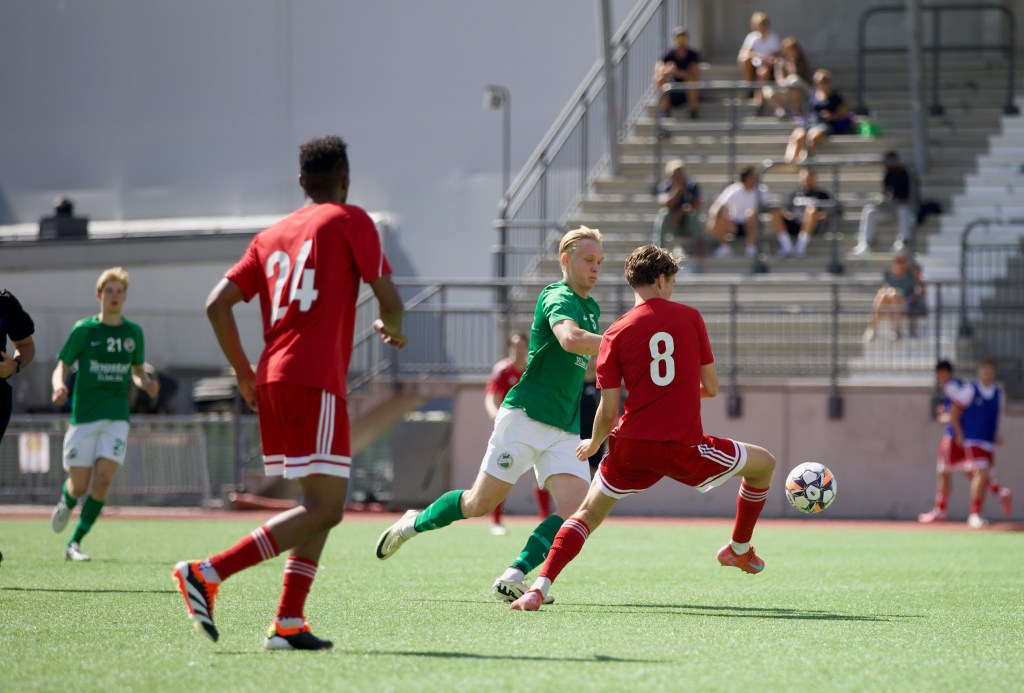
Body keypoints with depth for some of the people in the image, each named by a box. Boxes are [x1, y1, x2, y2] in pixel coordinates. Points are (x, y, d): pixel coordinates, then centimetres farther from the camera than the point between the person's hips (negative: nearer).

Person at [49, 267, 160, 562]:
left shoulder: (133, 332, 8)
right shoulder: (84, 329, -1)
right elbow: (61, 367, 2)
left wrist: (147, 383, -2)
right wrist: (59, 386, -20)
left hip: (117, 418, 2)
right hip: (84, 416, -2)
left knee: (103, 479, -16)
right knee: (79, 486, -2)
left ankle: (74, 543, -6)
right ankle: (65, 503, 37)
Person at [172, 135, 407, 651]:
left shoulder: (271, 236, 18)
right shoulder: (350, 221, 2)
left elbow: (217, 303, 11)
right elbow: (389, 301, -3)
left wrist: (243, 371, 19)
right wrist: (392, 330, 20)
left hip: (272, 378, 8)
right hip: (315, 381, -8)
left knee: (323, 504, 15)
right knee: (324, 508, -10)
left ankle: (288, 624, 4)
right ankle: (206, 574, -22)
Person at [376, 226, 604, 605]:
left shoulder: (591, 307, 16)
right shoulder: (557, 298, -11)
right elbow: (570, 339, -35)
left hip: (565, 428, 7)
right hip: (526, 415, -7)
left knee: (576, 510, -14)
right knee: (479, 504, -1)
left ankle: (513, 578, -13)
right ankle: (414, 523, 26)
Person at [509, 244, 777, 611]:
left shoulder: (615, 333, 1)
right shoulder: (689, 318, 2)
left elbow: (608, 410, -1)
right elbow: (711, 387, 7)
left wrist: (593, 444, 19)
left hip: (631, 446, 2)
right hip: (684, 449, -2)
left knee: (588, 514, 18)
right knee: (763, 463, 22)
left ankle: (539, 588, 0)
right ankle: (739, 549, 35)